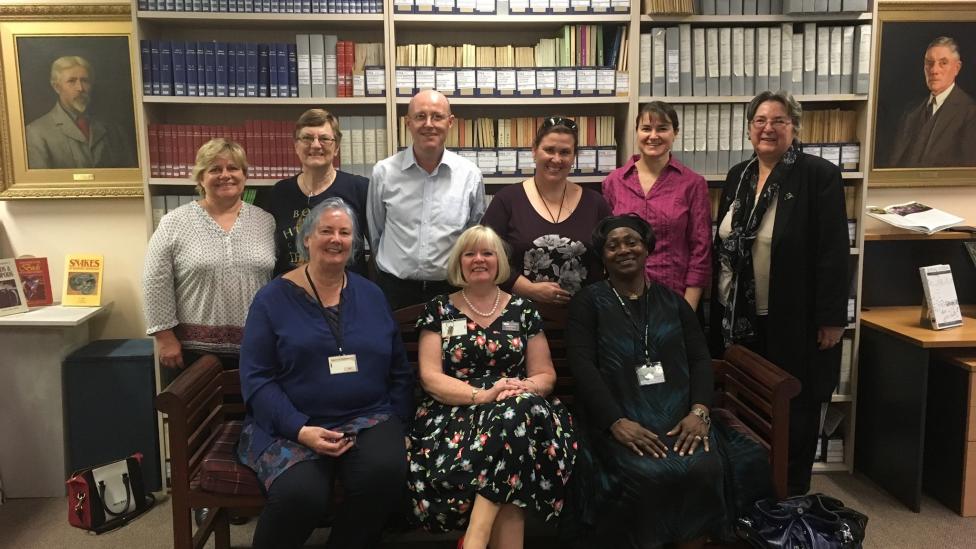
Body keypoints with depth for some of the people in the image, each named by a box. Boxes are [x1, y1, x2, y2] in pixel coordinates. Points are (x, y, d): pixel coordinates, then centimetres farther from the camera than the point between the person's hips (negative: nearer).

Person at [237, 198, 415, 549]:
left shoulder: (371, 296, 12)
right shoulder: (274, 297, 2)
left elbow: (399, 370, 16)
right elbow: (256, 377, -4)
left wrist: (398, 424, 1)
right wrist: (300, 430, -17)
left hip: (368, 419, 3)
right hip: (290, 426, -2)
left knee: (386, 473, -29)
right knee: (301, 493, -32)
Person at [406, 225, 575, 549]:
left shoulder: (522, 310, 14)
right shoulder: (439, 310, 10)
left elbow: (546, 374, 11)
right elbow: (430, 376, -1)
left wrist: (525, 388, -14)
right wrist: (481, 395, -18)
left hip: (517, 409, 2)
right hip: (456, 412, -2)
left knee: (519, 409, -37)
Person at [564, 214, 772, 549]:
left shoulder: (672, 301, 19)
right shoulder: (588, 302, 8)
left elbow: (700, 358, 9)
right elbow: (582, 365, -5)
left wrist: (699, 411, -10)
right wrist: (617, 422, -19)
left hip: (678, 415, 3)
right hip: (618, 417, -3)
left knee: (705, 468, -26)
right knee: (647, 475, -30)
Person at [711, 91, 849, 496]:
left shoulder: (819, 175, -9)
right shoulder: (738, 177, 9)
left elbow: (833, 252, -13)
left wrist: (831, 318, -15)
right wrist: (718, 308, 12)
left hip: (794, 322, -5)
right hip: (740, 320, 6)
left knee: (795, 411, 8)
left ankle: (792, 497, 24)